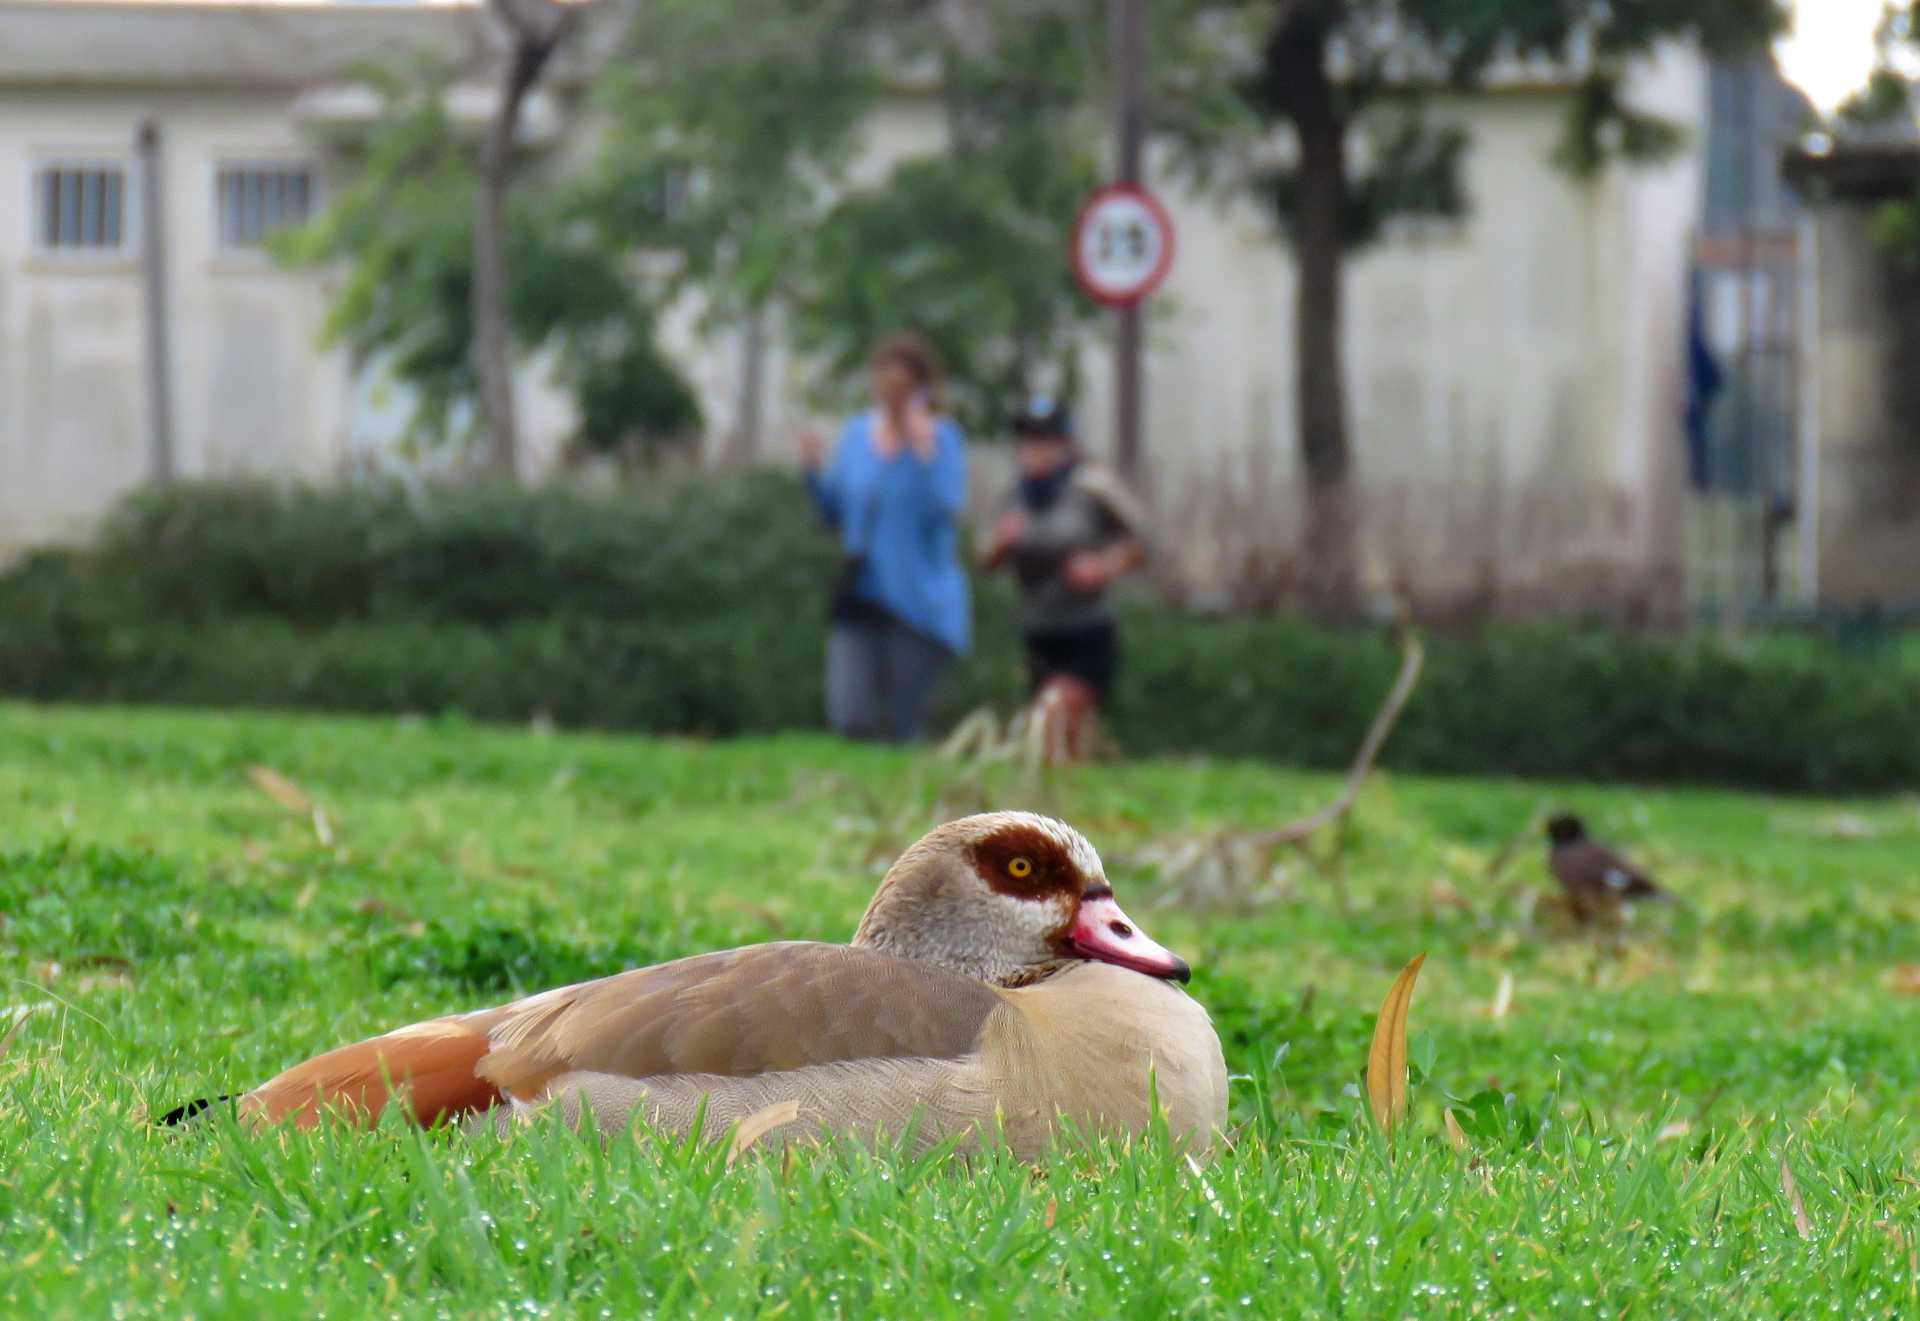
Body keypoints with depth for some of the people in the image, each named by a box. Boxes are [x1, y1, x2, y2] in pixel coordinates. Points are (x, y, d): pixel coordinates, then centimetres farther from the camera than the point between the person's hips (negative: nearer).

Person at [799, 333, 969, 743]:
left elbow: (946, 510, -17)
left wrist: (924, 454, -23)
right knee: (849, 720, -10)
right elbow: (835, 514, 15)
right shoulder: (857, 433, 9)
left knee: (903, 732, -1)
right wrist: (814, 469, -1)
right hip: (861, 598, 3)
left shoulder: (942, 439, -5)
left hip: (920, 602, -3)